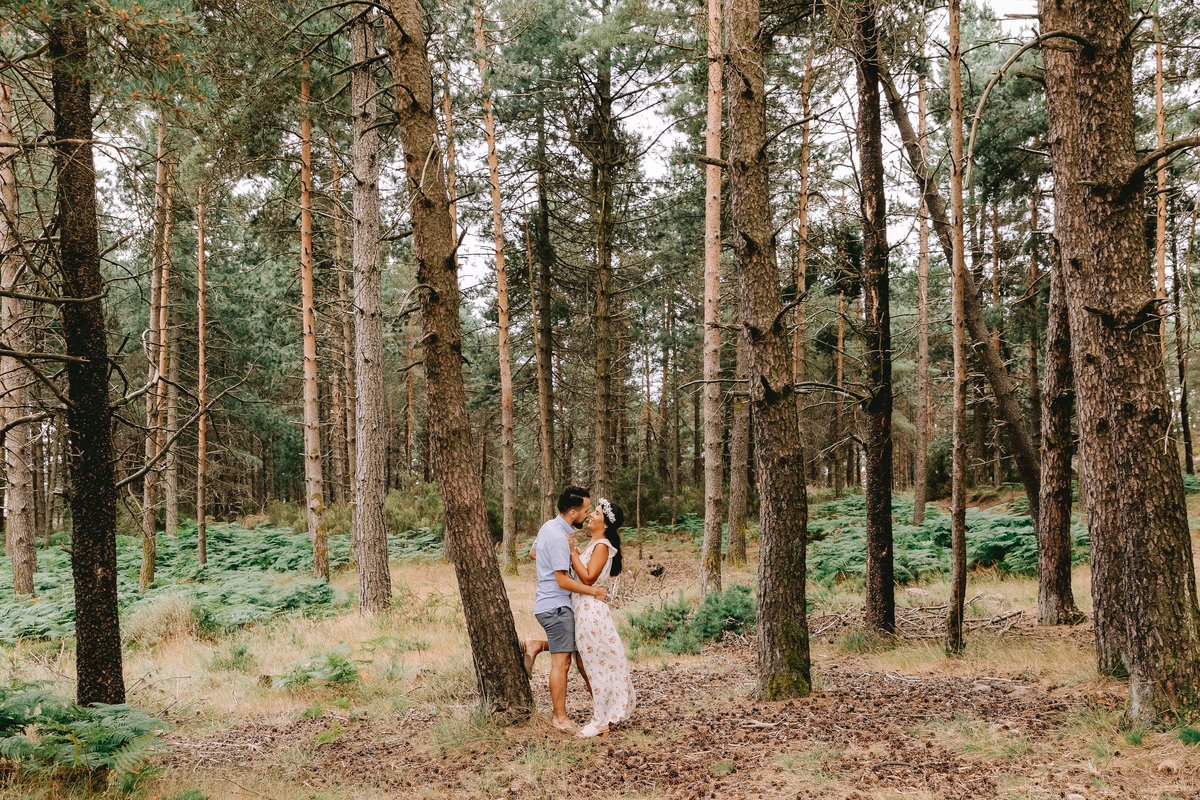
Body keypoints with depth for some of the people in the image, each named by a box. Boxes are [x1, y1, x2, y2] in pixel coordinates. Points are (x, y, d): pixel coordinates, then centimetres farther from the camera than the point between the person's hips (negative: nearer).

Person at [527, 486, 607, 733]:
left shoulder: (549, 527, 9)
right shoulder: (559, 538, -22)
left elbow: (533, 553, 27)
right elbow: (563, 581, -22)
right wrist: (594, 591, -13)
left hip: (548, 603, 10)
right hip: (556, 606, -10)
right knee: (561, 662, -4)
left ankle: (535, 646, 16)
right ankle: (561, 718, 1)